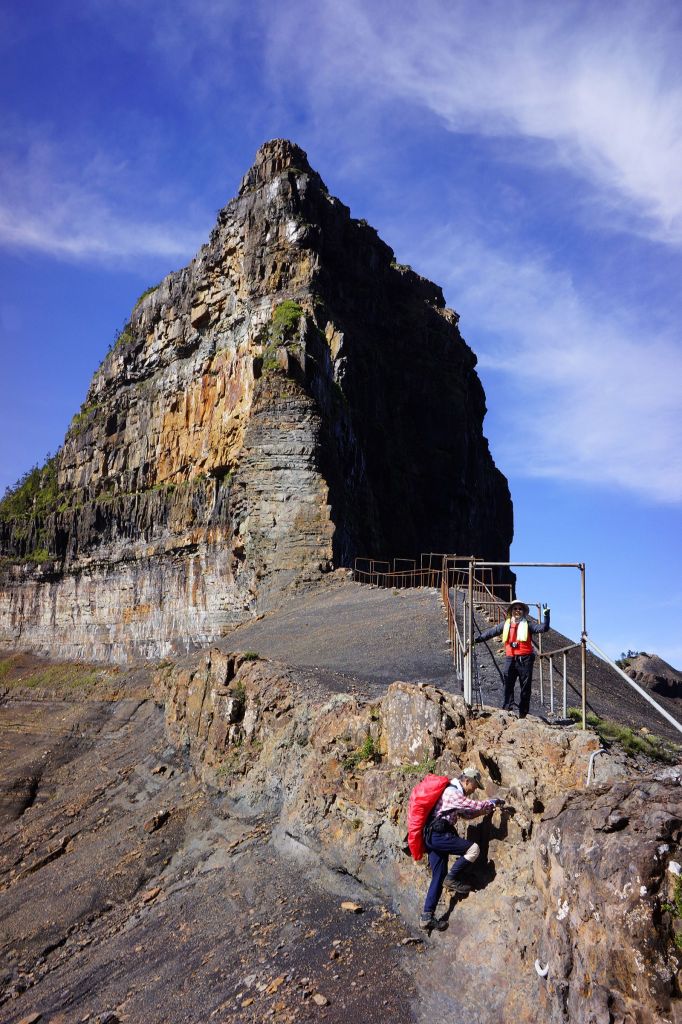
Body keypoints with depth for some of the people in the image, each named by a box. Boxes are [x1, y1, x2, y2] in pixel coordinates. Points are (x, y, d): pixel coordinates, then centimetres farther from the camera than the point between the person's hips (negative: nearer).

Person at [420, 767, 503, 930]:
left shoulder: (453, 792, 22)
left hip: (432, 837, 10)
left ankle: (427, 917, 10)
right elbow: (476, 805, -13)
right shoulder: (453, 793, -12)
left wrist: (488, 808, 21)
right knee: (473, 848, -15)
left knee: (438, 878, 10)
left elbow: (467, 813, 29)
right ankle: (452, 879, -4)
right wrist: (494, 802, 4)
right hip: (439, 835, -10)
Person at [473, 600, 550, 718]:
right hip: (510, 659, 2)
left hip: (525, 659, -1)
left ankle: (523, 714, 6)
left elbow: (543, 628, -2)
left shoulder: (527, 625, 7)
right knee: (508, 684, -8)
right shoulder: (505, 624, 13)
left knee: (525, 687, 2)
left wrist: (546, 615, -14)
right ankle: (507, 709, -10)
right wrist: (477, 639, 14)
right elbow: (491, 632, 15)